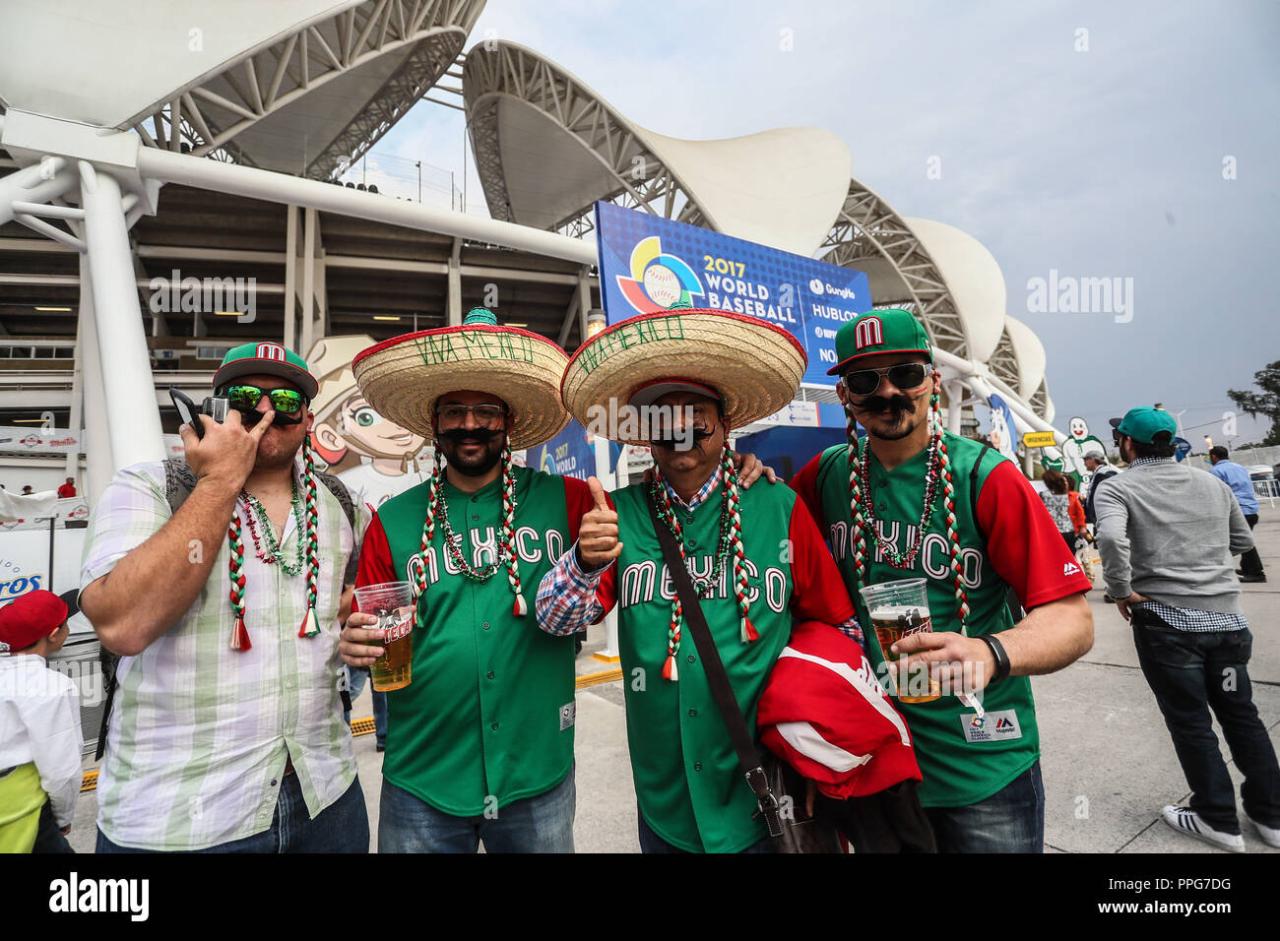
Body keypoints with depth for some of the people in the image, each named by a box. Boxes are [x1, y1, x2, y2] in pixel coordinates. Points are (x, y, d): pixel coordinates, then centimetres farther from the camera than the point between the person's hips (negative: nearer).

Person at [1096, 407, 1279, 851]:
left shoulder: (1118, 489, -8)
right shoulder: (1214, 483, 10)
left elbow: (1111, 538, -27)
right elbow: (1242, 541, 21)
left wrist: (1121, 590, -15)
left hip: (1165, 620, -5)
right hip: (1226, 616, 5)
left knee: (1190, 722, 9)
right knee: (1241, 714, 19)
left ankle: (1218, 820, 21)